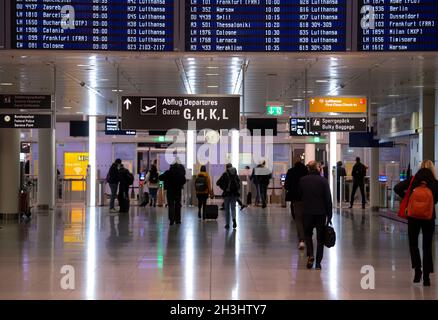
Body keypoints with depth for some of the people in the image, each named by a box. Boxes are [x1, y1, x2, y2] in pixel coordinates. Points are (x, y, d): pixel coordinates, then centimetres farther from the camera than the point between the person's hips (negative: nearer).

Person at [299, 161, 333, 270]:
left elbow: (299, 195, 6)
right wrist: (329, 215, -1)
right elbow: (328, 199, -6)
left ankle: (310, 255, -4)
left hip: (308, 212, 1)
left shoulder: (302, 180, 0)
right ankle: (318, 262, 6)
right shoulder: (323, 180, -5)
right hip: (321, 212, -1)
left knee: (308, 234, 17)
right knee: (320, 237, 7)